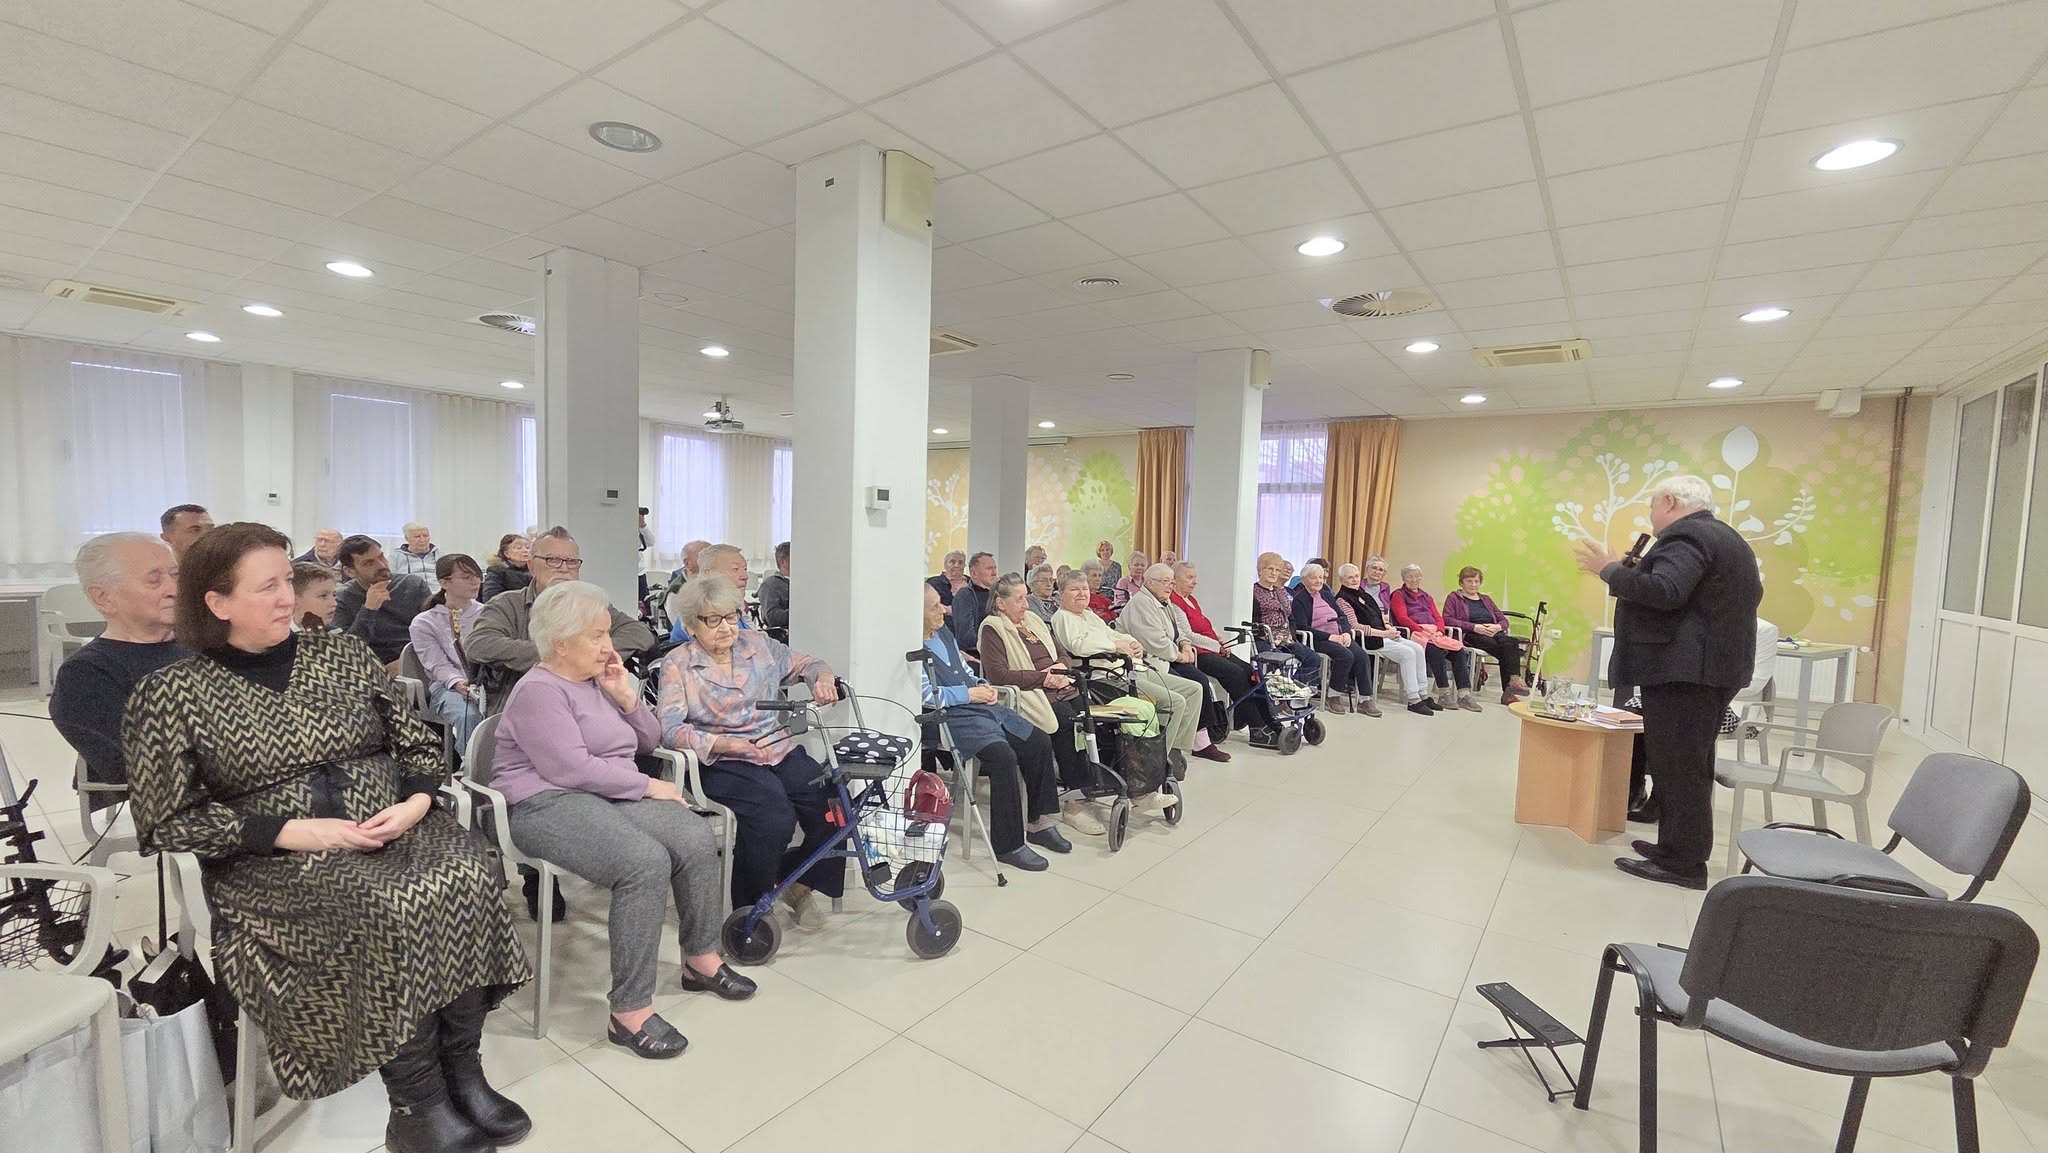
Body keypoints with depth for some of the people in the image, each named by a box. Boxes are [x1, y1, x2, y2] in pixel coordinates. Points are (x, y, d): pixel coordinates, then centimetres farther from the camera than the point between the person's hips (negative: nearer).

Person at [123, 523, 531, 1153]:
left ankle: (463, 1073, -14)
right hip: (276, 863, -2)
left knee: (467, 879, -28)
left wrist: (415, 802, -8)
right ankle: (417, 1102, -17)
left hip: (395, 831, 3)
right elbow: (166, 823, -2)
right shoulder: (171, 693, 1)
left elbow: (418, 745, 12)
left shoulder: (342, 652, 9)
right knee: (385, 910, -32)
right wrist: (288, 832, -15)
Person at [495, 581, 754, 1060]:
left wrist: (624, 694, 0)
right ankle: (629, 1011, -22)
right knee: (647, 862, -32)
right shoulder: (539, 691, -10)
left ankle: (701, 959, 0)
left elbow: (649, 741, 15)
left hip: (612, 795, 8)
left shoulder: (598, 679, 15)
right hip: (550, 804, -7)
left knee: (697, 838, -17)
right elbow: (573, 769, -20)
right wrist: (649, 786, -13)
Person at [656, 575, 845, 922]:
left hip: (780, 750, 4)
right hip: (722, 763, -4)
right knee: (775, 817, -31)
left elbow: (804, 663, 21)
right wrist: (723, 744, -25)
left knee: (831, 805, -20)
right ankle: (751, 905, -4)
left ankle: (800, 884, 6)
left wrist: (823, 678, -4)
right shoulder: (677, 665, 1)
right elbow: (669, 728, -10)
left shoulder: (758, 646, 13)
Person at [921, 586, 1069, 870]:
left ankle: (1039, 824, 13)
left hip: (981, 706, 10)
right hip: (951, 717, -9)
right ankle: (1008, 845, -14)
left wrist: (983, 686, 8)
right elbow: (925, 695, -19)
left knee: (1040, 744, -1)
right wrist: (968, 694, -13)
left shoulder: (943, 631, 17)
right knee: (1004, 756, -29)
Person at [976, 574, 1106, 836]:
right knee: (1067, 721, -30)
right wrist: (1043, 677, -13)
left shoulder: (1032, 619, 22)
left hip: (1058, 687, 7)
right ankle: (1074, 800, -23)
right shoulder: (992, 628, -2)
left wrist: (1060, 667, 2)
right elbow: (998, 674, -13)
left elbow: (1062, 653, 26)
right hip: (1027, 693, -7)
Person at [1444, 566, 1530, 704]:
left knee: (1510, 642, -31)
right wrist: (1474, 627, -14)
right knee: (1507, 650, -30)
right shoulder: (1454, 598, 12)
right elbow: (1447, 619, -5)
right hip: (1470, 636, -4)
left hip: (1493, 634, 4)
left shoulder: (1486, 599, 30)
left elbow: (1503, 619, 24)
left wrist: (1497, 627, -2)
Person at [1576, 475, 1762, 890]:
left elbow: (1664, 592, -29)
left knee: (1676, 766, -6)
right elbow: (1751, 595, 25)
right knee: (1690, 765, 16)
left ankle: (1683, 863, -1)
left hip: (1682, 669, -11)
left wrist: (1610, 569, -18)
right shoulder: (1729, 539, 19)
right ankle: (1681, 847, 24)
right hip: (1713, 666, 11)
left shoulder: (1685, 537, -14)